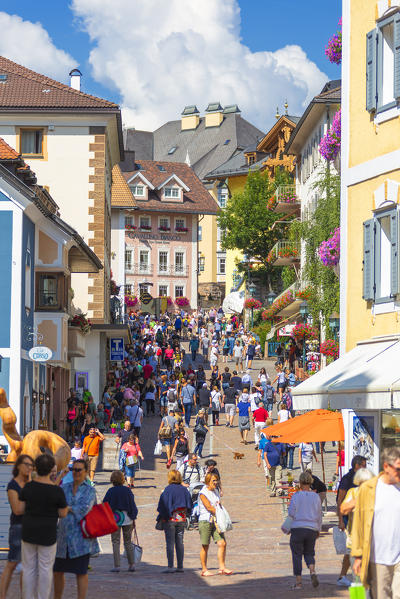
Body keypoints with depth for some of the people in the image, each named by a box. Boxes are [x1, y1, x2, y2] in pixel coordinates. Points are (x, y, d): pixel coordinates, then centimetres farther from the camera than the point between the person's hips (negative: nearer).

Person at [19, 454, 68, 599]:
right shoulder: (57, 491, -15)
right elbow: (63, 514, -7)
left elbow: (20, 510, -2)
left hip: (29, 532, 3)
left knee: (29, 568, 12)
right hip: (47, 534, -3)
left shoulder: (28, 487, -6)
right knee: (45, 569, 7)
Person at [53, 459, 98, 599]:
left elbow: (83, 509, -15)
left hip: (80, 538, -5)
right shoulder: (65, 488, 11)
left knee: (81, 572, -3)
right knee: (58, 571, 11)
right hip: (64, 537, 5)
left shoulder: (90, 490, -1)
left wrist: (67, 508, -5)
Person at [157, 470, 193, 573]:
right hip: (182, 520, 5)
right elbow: (189, 505, 9)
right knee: (180, 543, 11)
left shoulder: (168, 490, -12)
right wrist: (186, 515, 21)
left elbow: (163, 506, -12)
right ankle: (180, 566, 12)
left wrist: (160, 518, -2)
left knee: (170, 543, -2)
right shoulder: (184, 489, 3)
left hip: (170, 519, -5)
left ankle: (170, 566, -5)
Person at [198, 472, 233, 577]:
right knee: (205, 546, 0)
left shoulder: (216, 491, 14)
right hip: (205, 521, -6)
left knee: (222, 543, -6)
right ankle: (204, 570, 9)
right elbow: (209, 507, -15)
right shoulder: (203, 493, -8)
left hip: (216, 521, 6)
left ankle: (222, 568, -1)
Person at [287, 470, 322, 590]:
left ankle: (298, 582, 4)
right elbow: (319, 515, 8)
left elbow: (291, 513, -8)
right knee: (309, 553, 16)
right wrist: (318, 530, 20)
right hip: (311, 529, 3)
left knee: (297, 555, 6)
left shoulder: (296, 496, -8)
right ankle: (312, 572, -11)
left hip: (297, 528, -3)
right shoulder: (315, 497, 2)